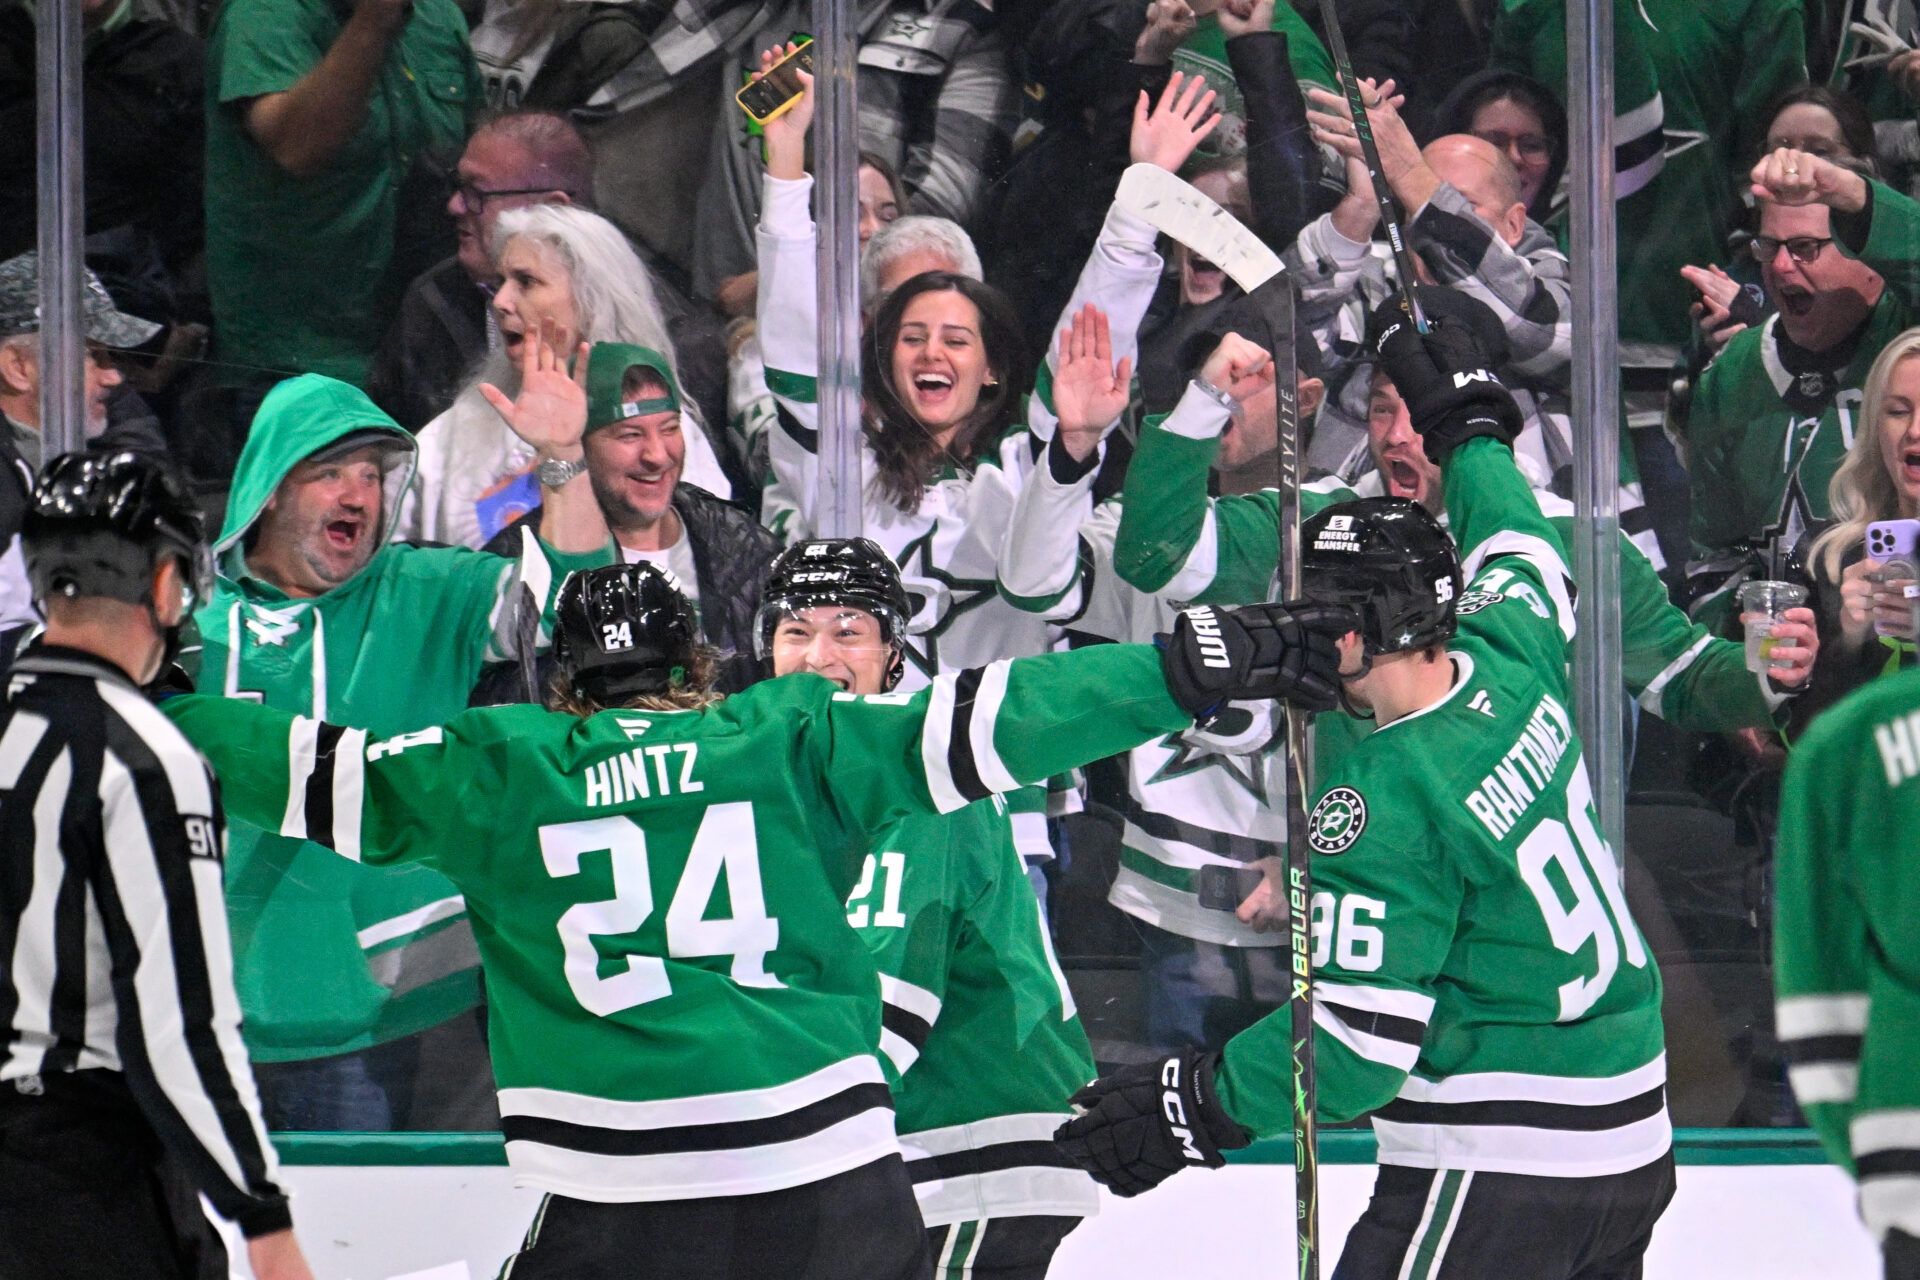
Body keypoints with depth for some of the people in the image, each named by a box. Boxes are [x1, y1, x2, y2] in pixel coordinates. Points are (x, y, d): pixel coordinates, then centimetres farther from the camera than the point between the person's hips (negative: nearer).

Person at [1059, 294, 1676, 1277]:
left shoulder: (1382, 801, -19)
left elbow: (1360, 1041, -19)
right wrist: (1470, 426, 45)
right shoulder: (1511, 665, 3)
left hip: (1500, 1157, -9)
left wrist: (1196, 1110, -9)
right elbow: (1519, 552, 29)